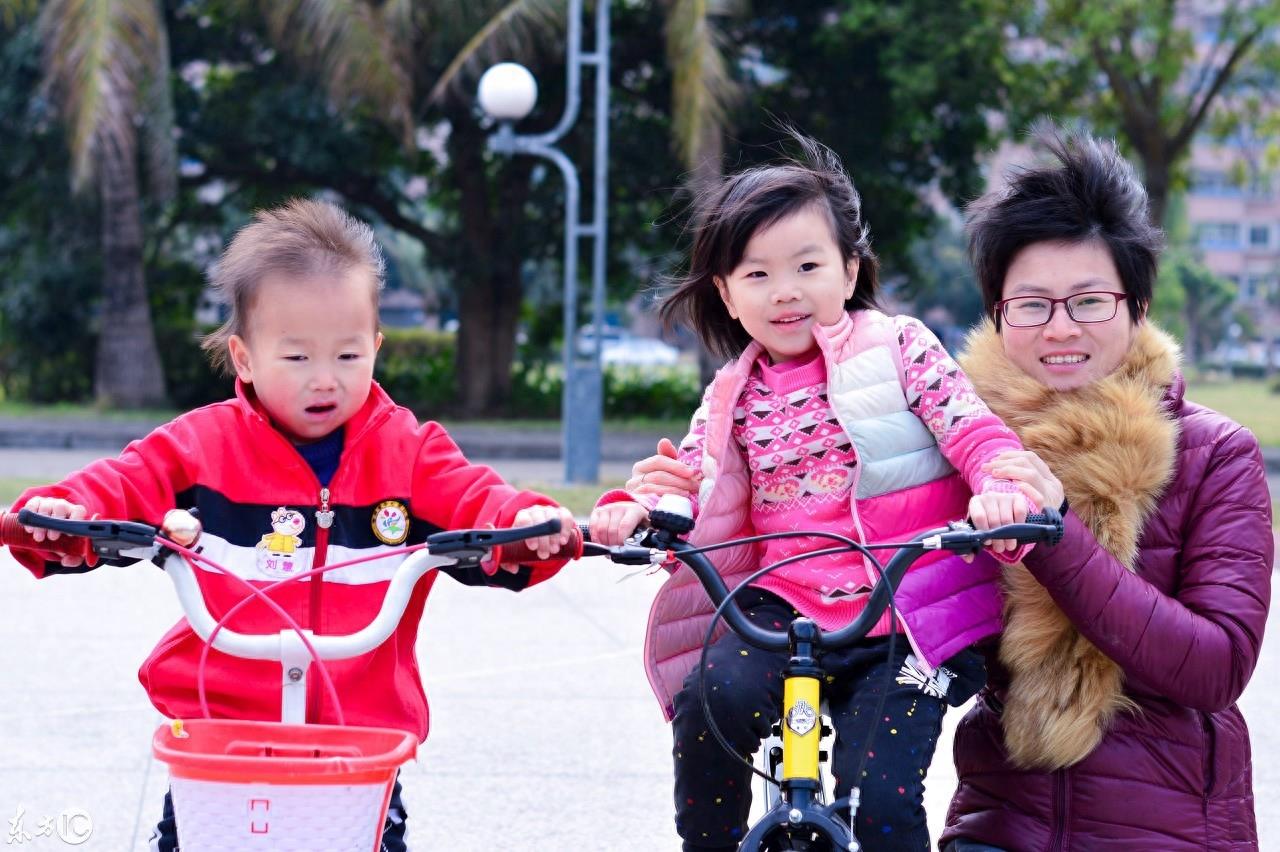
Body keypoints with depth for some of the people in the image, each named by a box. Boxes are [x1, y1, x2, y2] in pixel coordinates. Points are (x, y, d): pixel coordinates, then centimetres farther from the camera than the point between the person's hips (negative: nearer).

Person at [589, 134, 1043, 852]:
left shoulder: (899, 348, 0)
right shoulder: (733, 399, 12)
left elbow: (975, 430, -8)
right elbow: (687, 488, 10)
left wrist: (1000, 491, -31)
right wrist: (631, 512, -13)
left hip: (910, 615, -3)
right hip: (787, 604, 3)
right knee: (711, 704, -26)